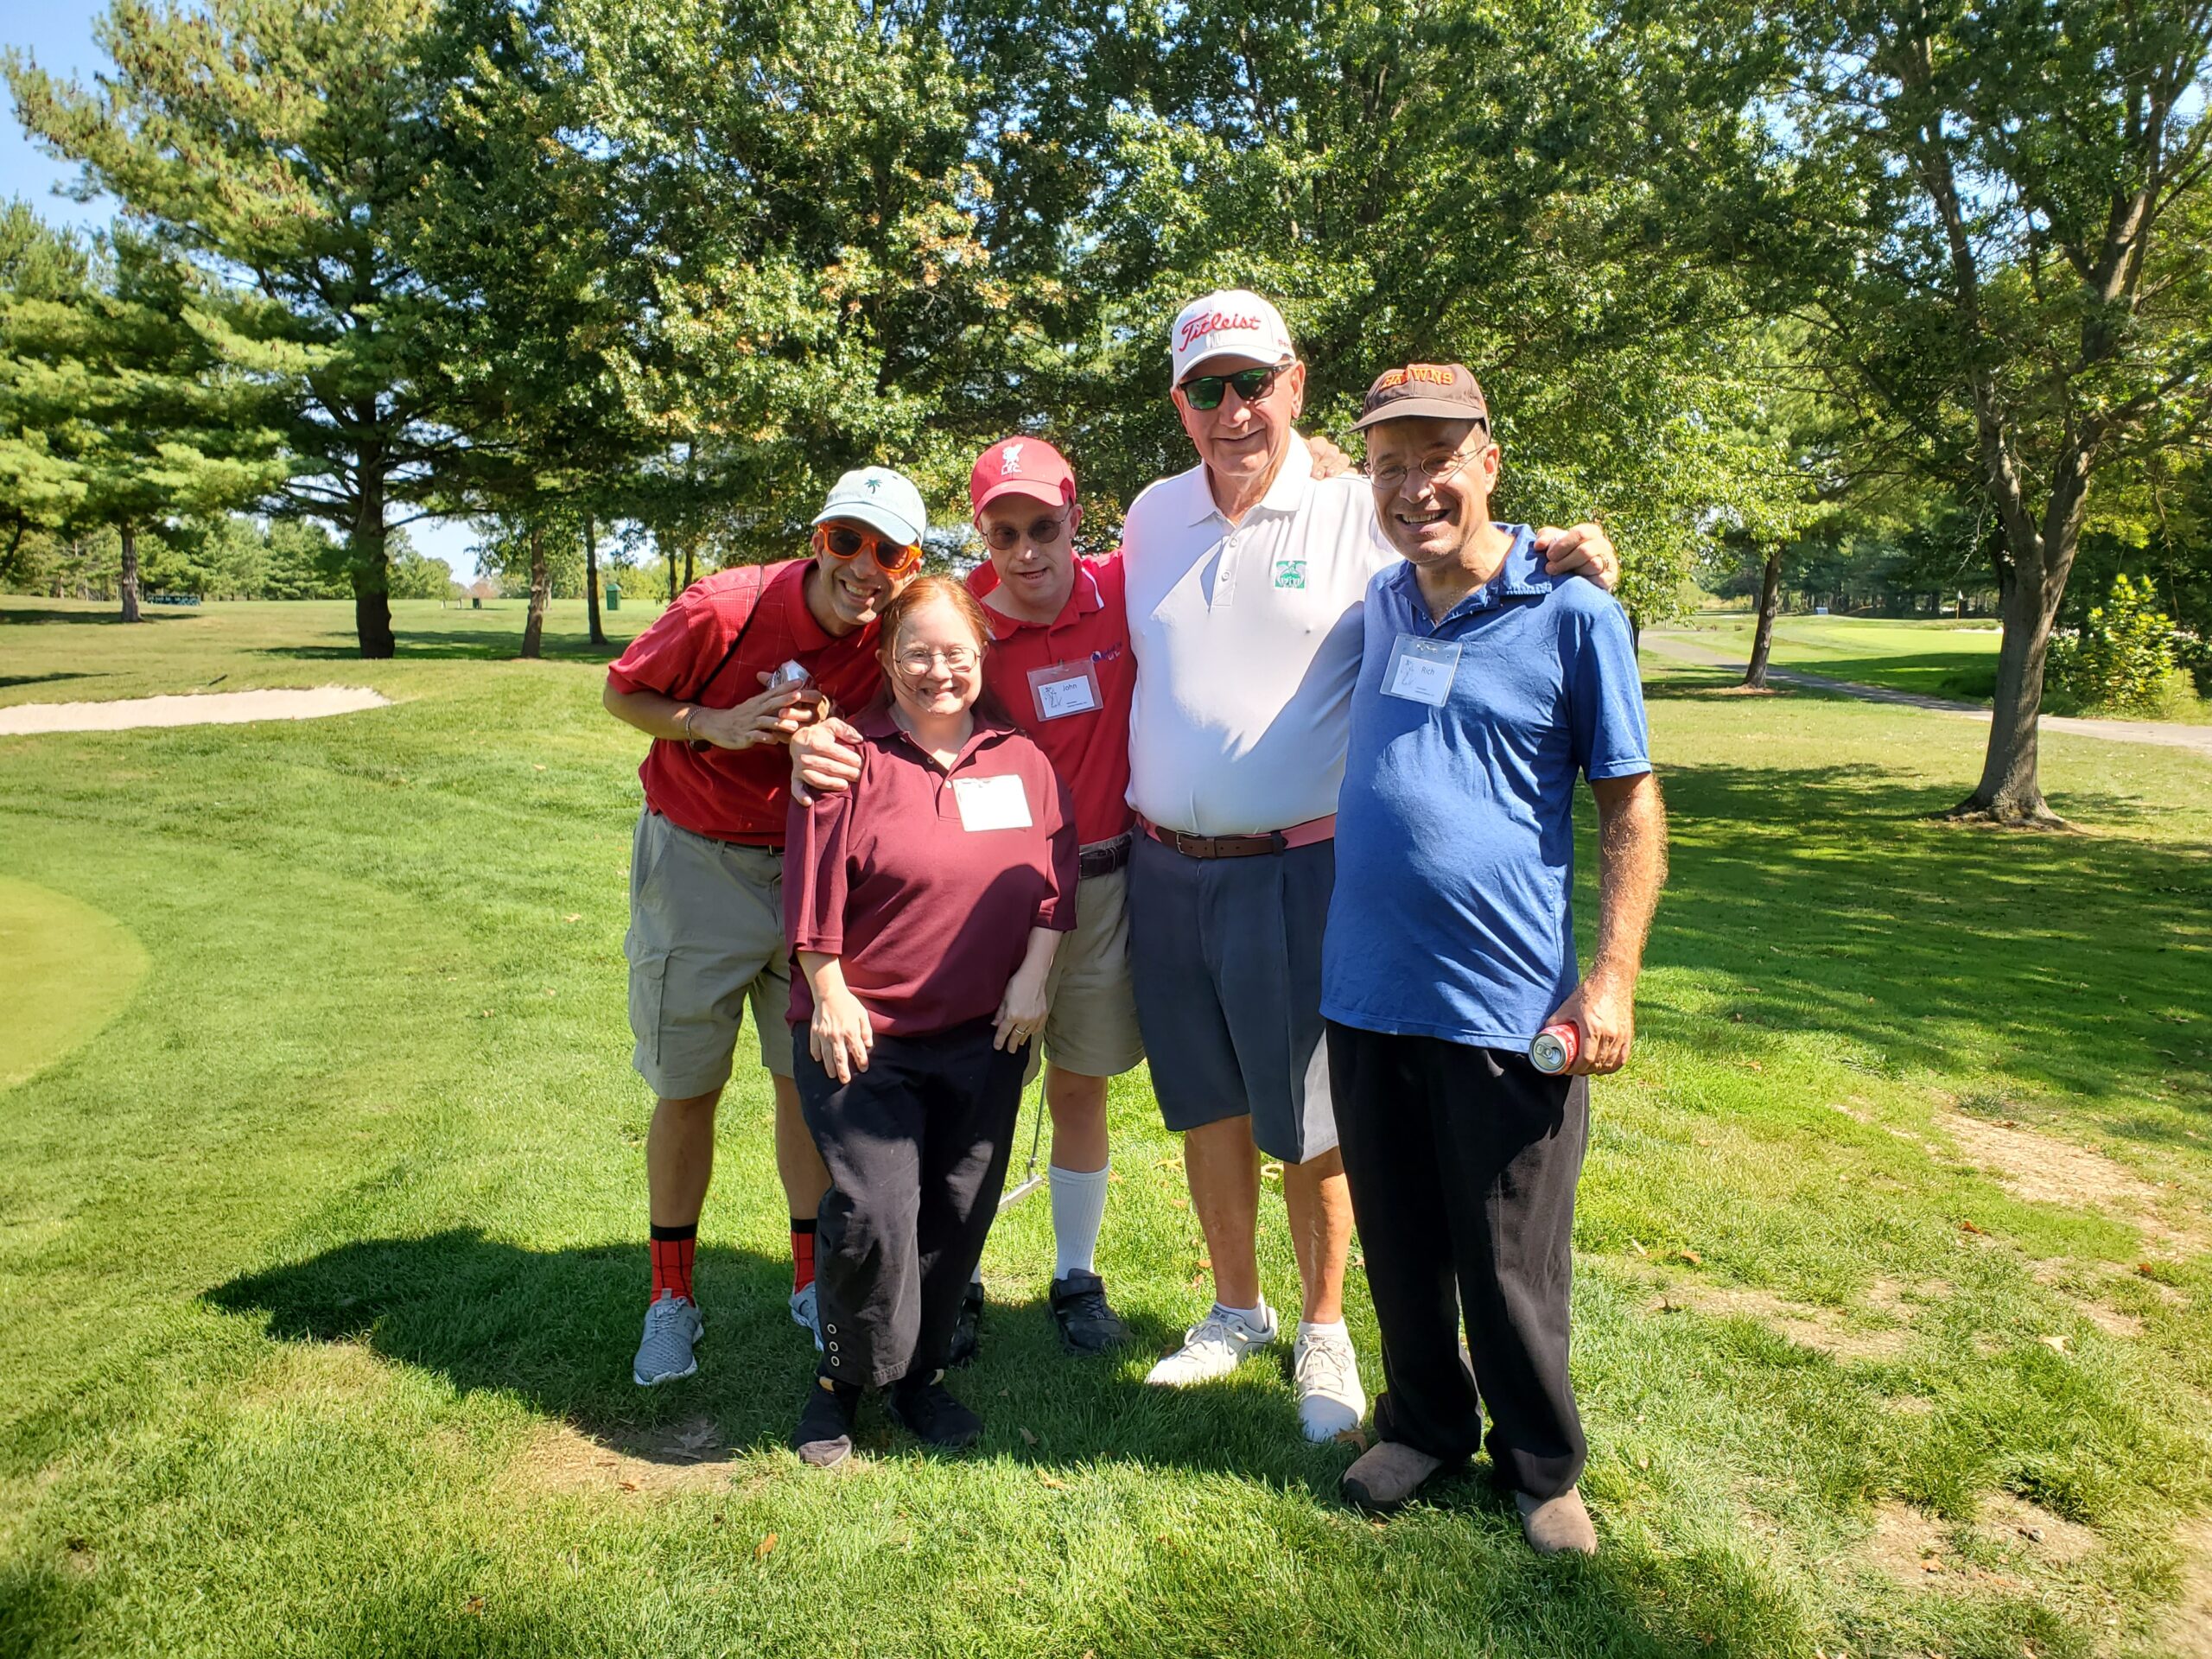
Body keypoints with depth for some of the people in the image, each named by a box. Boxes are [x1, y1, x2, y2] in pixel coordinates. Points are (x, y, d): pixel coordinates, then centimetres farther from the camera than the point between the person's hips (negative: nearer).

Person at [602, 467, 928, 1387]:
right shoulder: (724, 609, -20)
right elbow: (623, 693, -5)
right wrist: (717, 725, -23)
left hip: (807, 862, 3)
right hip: (696, 861, -2)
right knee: (685, 1089, 6)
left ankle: (812, 1279, 27)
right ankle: (671, 1295, 24)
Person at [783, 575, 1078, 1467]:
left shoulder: (1021, 758, 4)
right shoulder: (851, 758, -6)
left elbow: (1054, 876, 6)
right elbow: (815, 893, -6)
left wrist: (1034, 977, 0)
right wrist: (829, 996, -7)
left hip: (985, 1034, 4)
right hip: (863, 1031, -3)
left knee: (958, 1215, 9)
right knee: (874, 1214, -8)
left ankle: (920, 1371, 30)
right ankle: (844, 1376, 18)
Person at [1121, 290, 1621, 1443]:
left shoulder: (1359, 518, -5)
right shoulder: (1152, 517, 8)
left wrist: (1554, 559, -20)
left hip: (1296, 870, -4)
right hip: (1165, 866, 4)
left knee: (1304, 1119, 6)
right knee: (1205, 1104, 15)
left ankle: (1324, 1329, 28)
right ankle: (1236, 1309, 35)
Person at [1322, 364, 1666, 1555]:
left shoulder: (1574, 616, -7)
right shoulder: (1377, 606, 6)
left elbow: (1632, 807, -4)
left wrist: (1611, 982, -11)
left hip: (1505, 1005, -4)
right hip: (1364, 993, 4)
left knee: (1511, 1267, 10)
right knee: (1398, 1246, 18)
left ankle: (1541, 1465, 34)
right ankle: (1424, 1421, 40)